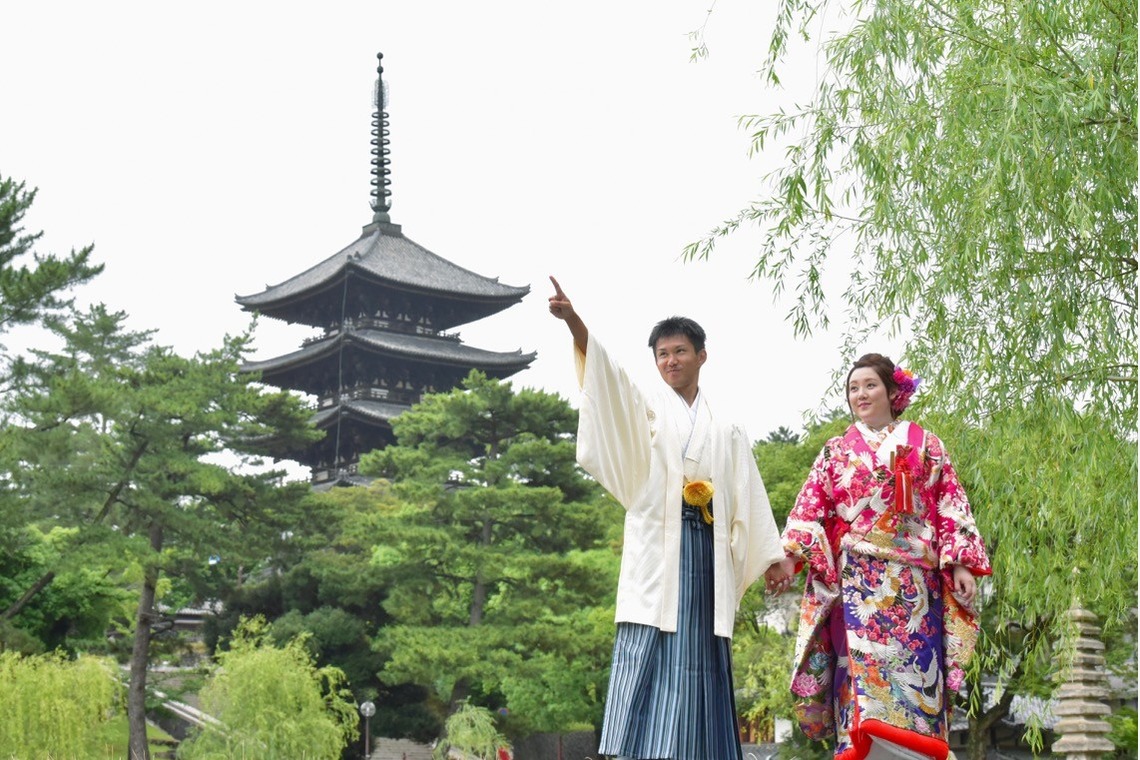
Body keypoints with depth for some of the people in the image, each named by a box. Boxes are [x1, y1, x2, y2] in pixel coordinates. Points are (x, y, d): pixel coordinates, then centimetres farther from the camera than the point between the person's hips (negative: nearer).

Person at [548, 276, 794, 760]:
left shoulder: (725, 429, 19)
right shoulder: (645, 408, 10)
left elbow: (749, 494, 15)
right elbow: (609, 377, -9)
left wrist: (773, 554, 7)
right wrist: (574, 322, -26)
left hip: (707, 552, 3)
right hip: (658, 551, -2)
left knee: (698, 664, 0)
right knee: (648, 661, -11)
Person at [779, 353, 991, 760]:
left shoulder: (925, 445, 14)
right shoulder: (837, 451, 16)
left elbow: (951, 507, 8)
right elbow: (810, 510, 8)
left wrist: (961, 565, -3)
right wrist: (789, 557, -7)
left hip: (914, 579, 0)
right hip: (857, 578, 0)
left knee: (913, 665, -7)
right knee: (862, 665, -11)